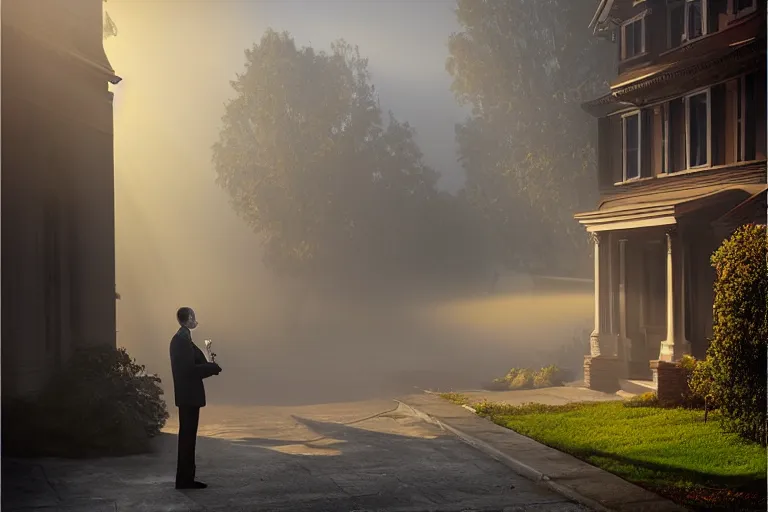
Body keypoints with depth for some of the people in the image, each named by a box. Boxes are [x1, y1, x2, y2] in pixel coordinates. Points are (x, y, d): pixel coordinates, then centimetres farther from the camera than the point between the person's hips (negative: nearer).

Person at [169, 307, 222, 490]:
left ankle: (185, 478, 21)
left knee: (187, 435, 14)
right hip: (189, 394, -10)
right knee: (188, 435, -4)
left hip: (185, 394, 10)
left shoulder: (179, 337, 13)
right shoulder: (184, 339, -17)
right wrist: (213, 368, -12)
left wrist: (209, 367, 10)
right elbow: (189, 369, -22)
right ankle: (185, 479, 1)